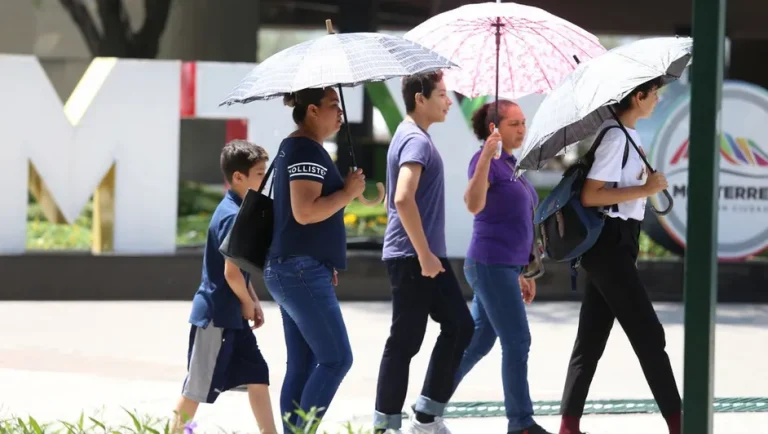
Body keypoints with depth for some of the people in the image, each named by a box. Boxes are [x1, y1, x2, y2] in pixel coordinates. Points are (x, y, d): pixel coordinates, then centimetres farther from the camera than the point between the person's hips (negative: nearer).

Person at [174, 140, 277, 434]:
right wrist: (247, 302, -9)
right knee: (199, 385, 0)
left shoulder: (238, 211, 10)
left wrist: (253, 301, 12)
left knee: (257, 374, 9)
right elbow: (231, 272, -25)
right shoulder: (232, 217, -20)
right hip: (216, 314, -10)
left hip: (232, 315, 10)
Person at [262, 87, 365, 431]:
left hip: (287, 271, 10)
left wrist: (326, 266, 24)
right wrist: (348, 193, -12)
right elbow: (305, 212, -25)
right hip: (303, 272, -10)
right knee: (336, 359, -9)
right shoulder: (309, 151, -14)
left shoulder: (291, 148, 19)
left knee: (301, 366, 8)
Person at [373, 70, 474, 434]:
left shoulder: (409, 136, 15)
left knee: (458, 325, 11)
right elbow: (403, 199, -29)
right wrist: (424, 254, -25)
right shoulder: (416, 141, -16)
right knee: (404, 341, -4)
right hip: (413, 258, -10)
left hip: (424, 255, 10)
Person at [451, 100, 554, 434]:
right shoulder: (486, 160, -12)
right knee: (517, 342, -7)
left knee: (477, 343, 12)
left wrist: (521, 273, 23)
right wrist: (487, 156, -40)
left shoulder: (511, 165, 16)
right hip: (491, 265, -9)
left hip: (505, 268, 9)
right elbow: (474, 205, -30)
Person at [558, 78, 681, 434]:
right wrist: (646, 189, -20)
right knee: (648, 335, -6)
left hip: (616, 244, 10)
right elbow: (590, 196, -21)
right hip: (610, 243, -10)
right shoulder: (616, 137, -16)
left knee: (592, 338, 9)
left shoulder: (627, 135, 13)